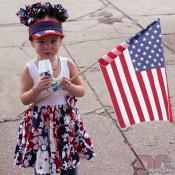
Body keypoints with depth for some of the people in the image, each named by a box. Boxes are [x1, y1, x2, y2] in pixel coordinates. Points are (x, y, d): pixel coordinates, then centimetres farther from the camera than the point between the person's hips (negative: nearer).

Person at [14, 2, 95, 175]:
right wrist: (37, 89, -27)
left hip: (66, 120, 2)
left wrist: (70, 87, -22)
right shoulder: (29, 69, -13)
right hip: (40, 122, -1)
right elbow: (24, 99, -8)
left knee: (70, 161, 18)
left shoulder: (68, 64, -9)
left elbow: (81, 91, -1)